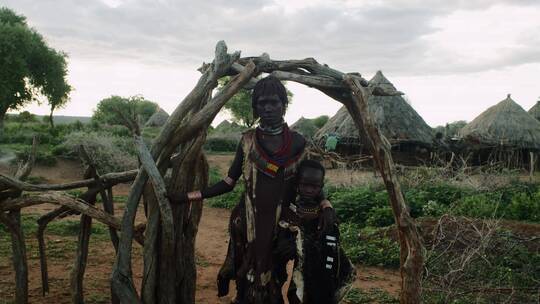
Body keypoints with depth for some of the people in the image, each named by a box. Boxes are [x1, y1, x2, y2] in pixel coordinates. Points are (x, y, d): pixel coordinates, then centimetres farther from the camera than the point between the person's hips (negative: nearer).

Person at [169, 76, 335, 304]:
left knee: (273, 281, 4)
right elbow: (228, 183, 4)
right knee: (248, 280, 3)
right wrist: (188, 197, -1)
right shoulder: (248, 140, 1)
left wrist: (326, 207, -14)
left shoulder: (297, 142, 0)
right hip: (248, 222, 0)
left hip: (280, 223, 0)